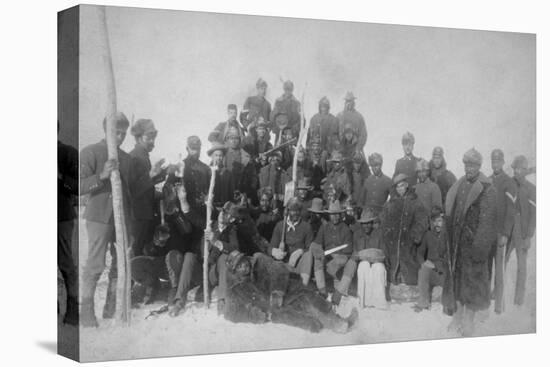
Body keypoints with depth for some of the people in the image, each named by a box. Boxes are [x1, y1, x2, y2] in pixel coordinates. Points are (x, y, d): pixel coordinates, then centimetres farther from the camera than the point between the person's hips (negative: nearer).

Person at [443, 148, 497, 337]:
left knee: (471, 278, 1)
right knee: (456, 276, 11)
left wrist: (480, 246, -18)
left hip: (473, 241, -6)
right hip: (456, 241, 6)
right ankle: (457, 316, 22)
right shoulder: (458, 186, 9)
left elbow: (487, 220, -14)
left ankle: (469, 320, 10)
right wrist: (449, 237, 7)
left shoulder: (486, 189, -10)